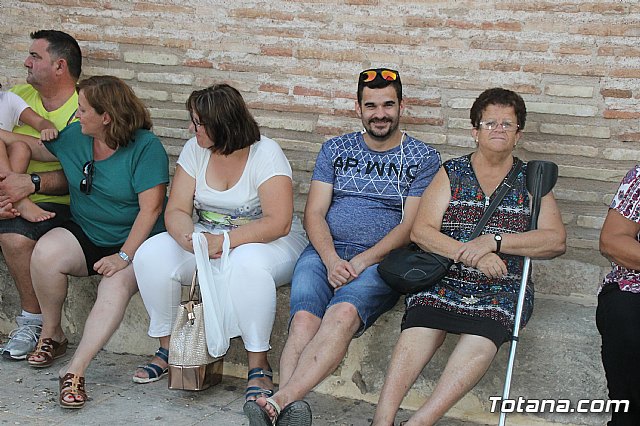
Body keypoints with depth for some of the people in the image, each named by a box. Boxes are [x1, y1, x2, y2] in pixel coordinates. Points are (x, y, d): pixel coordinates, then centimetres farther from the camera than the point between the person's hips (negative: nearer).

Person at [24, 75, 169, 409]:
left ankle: (75, 370, -31)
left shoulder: (146, 147, -14)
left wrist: (124, 256, -24)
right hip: (83, 234, 5)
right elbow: (32, 148, 25)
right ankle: (51, 334, -3)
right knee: (45, 252, -26)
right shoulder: (74, 137, 5)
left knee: (116, 286, -34)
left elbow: (151, 208, -19)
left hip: (133, 242, -5)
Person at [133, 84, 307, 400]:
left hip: (266, 241, -5)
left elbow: (278, 222, -24)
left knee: (247, 264, -40)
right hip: (206, 237, 6)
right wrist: (186, 236, -27)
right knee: (150, 254, -19)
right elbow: (176, 211, -2)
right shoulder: (195, 149, 1)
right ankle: (167, 348, -2)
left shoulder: (265, 154, -15)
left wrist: (222, 241, -30)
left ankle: (258, 365, -25)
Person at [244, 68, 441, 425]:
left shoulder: (423, 158, 9)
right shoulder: (335, 150, 17)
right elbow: (314, 213, 9)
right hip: (326, 252, 3)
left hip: (380, 260, -3)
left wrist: (361, 262, -14)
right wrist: (331, 259, -11)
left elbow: (410, 225, -1)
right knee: (304, 318, -29)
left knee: (343, 313, -35)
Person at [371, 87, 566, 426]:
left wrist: (493, 240, -11)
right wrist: (474, 255, -11)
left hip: (502, 289, 0)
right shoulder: (451, 173, 15)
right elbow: (421, 232, 3)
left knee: (480, 340, -33)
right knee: (418, 330, -31)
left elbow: (556, 241, 2)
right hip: (444, 280, 1)